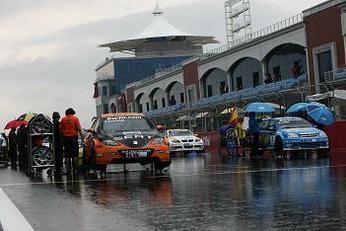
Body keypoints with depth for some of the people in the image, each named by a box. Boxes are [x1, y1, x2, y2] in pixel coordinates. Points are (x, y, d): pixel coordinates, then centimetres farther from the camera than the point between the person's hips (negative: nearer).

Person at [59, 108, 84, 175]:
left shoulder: (63, 119, 7)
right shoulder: (75, 118, -2)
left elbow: (60, 129, 7)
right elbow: (79, 128, -8)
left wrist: (62, 137, 17)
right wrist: (82, 136, -3)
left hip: (66, 138, 3)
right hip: (73, 137, -3)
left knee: (67, 155, 7)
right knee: (74, 155, 1)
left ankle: (68, 169, 6)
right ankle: (74, 169, -2)